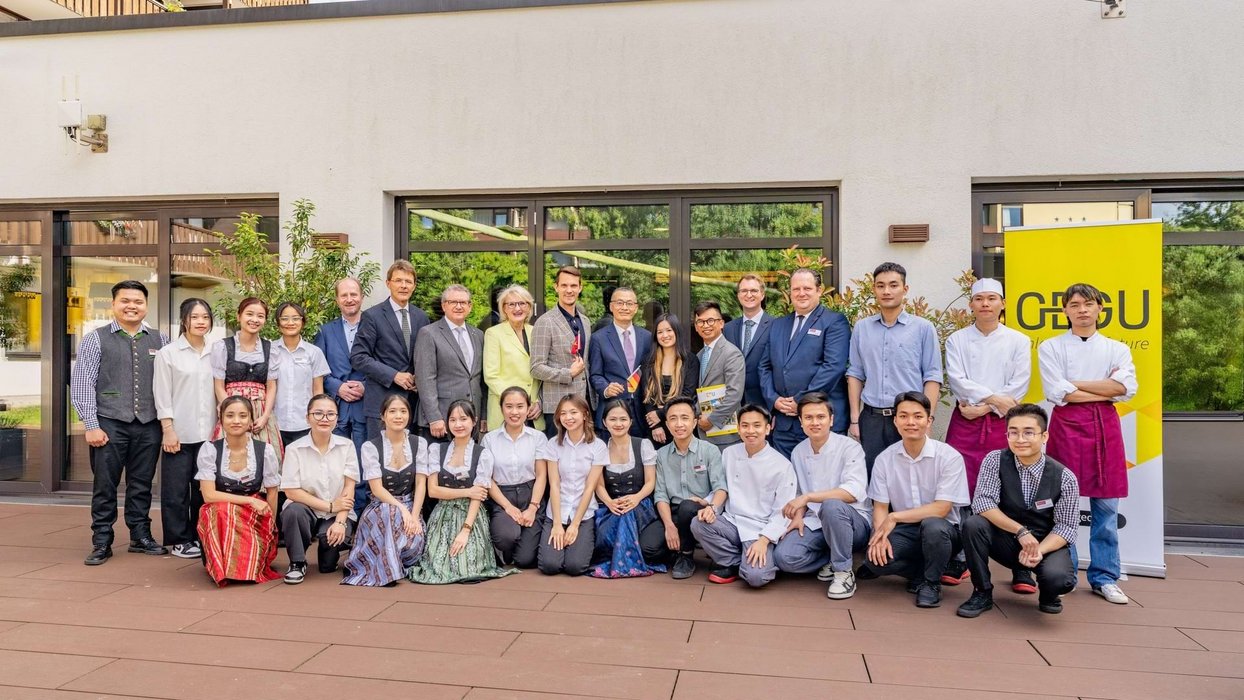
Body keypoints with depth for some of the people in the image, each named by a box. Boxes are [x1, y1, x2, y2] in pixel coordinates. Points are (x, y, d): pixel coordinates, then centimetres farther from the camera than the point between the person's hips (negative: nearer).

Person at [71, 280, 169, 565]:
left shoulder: (159, 340, 8)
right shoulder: (96, 339, 1)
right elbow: (82, 384, -2)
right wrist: (91, 425, -8)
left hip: (148, 425, 2)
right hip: (110, 425, -2)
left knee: (142, 484, 11)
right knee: (105, 486, 5)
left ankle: (141, 536, 23)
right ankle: (101, 543, 15)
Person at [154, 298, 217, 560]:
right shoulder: (168, 353, 0)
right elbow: (162, 395, -3)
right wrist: (168, 430, -9)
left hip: (208, 434, 3)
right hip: (179, 434, -3)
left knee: (203, 488, 9)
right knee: (176, 489, 3)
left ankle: (199, 536, 20)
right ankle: (179, 540, 13)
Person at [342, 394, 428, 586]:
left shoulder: (419, 443, 5)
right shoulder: (370, 447, -2)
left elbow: (421, 484, -1)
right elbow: (377, 489, -10)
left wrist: (414, 516, -16)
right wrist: (401, 509, -25)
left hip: (410, 507, 2)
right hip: (379, 509, -2)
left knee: (414, 543, -31)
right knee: (390, 512, -39)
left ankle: (390, 562, 3)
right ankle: (387, 571, -27)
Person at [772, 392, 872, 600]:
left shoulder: (849, 447, -11)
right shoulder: (798, 452, 7)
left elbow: (853, 492, -25)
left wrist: (808, 497, -28)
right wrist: (799, 515, -4)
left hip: (854, 522, -4)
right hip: (814, 522, 4)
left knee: (831, 506, -39)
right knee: (784, 557, -23)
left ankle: (844, 571, -17)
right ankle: (832, 559, 5)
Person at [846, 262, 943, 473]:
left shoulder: (923, 328, 1)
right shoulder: (861, 328, 9)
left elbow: (932, 377, -1)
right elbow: (855, 375, 9)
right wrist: (854, 420, 4)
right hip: (871, 418, 2)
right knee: (869, 478, 5)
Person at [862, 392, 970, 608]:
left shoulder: (949, 457, -11)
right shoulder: (885, 459, -1)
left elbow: (941, 509, -16)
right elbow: (880, 507, 1)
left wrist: (895, 517, -20)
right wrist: (880, 536, -20)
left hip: (941, 531, -2)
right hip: (903, 531, 2)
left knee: (932, 525, -37)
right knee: (876, 560, -28)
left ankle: (931, 582, -7)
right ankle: (921, 572, 5)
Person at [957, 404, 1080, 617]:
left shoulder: (1064, 477, -13)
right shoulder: (995, 460, -12)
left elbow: (1066, 526, -10)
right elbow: (982, 503, -19)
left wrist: (1039, 550, -28)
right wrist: (1021, 531, -28)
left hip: (1048, 545, -1)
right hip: (1007, 541, 1)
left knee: (1059, 578, -33)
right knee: (972, 525, -29)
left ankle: (1048, 594, 9)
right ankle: (982, 593, -8)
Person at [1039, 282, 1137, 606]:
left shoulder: (1116, 349, 11)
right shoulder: (1051, 347, 4)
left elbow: (1126, 387, -6)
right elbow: (1058, 392, -8)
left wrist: (1076, 384, -8)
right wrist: (1106, 389, -6)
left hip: (1105, 427, 2)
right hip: (1066, 426, -2)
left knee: (1106, 506, 4)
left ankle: (1104, 578, 14)